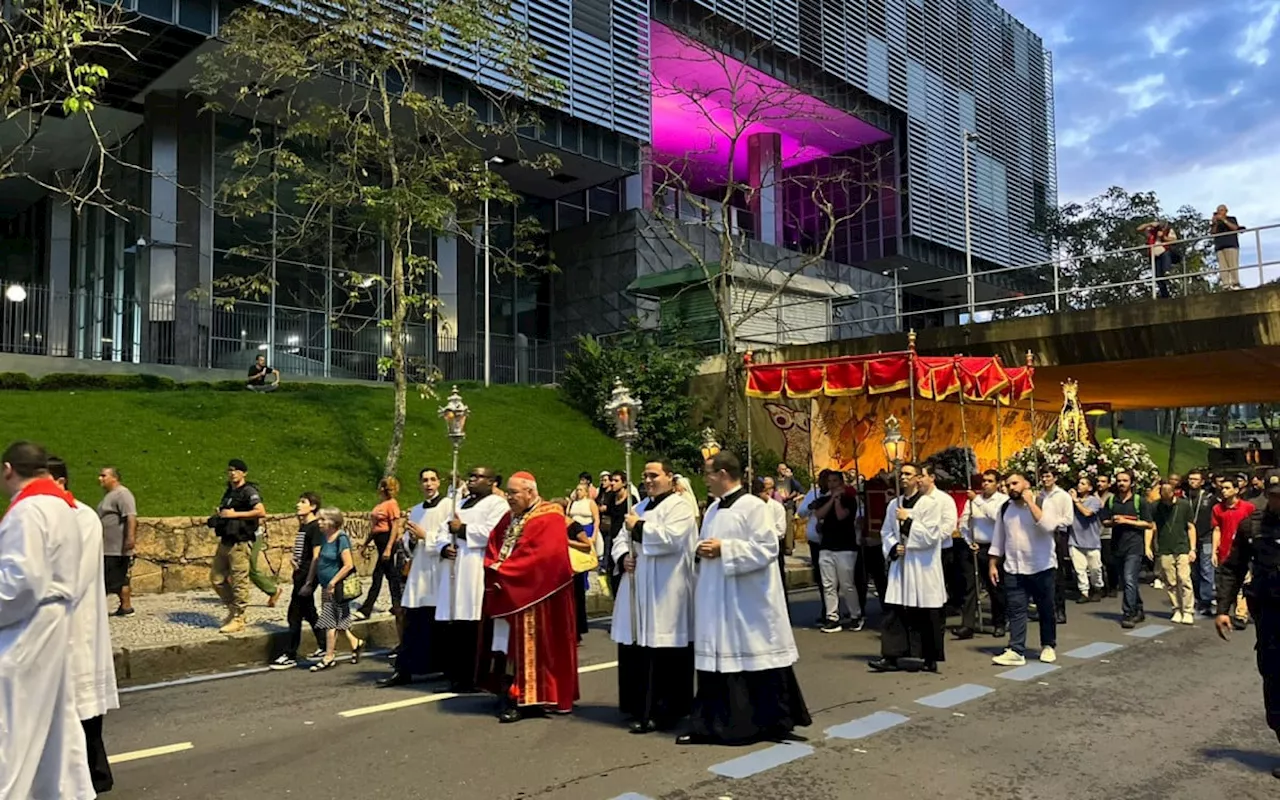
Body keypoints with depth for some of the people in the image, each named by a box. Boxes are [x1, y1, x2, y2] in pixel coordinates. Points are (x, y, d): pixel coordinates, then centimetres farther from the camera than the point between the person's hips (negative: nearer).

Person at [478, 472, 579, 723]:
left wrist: (504, 572, -20)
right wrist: (494, 569, -9)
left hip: (534, 595, -8)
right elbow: (492, 546, 13)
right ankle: (509, 693, 17)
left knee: (528, 646, -5)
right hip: (505, 591, 8)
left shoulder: (549, 517, -11)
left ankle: (525, 699, 1)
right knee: (505, 643, 9)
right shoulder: (509, 518, 15)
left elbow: (542, 555, -22)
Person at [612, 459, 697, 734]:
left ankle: (664, 711, 6)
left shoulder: (679, 507, -6)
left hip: (665, 594, -8)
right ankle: (640, 707, 21)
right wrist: (623, 556, -6)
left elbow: (670, 538, -22)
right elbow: (621, 539, 16)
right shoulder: (640, 507, 19)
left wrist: (639, 527, -11)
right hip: (637, 591, 8)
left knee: (663, 654, -3)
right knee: (635, 650, 9)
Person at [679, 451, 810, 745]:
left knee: (756, 659, 3)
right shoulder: (713, 510, 13)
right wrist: (701, 549, -3)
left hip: (748, 602, -7)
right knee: (718, 661, 10)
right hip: (716, 601, 8)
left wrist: (724, 549, -19)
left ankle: (775, 721, 18)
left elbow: (767, 548, -19)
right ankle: (711, 724, 17)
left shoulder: (753, 506, -12)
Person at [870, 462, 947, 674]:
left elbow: (931, 536, -14)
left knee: (927, 616, 4)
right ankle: (891, 656, 5)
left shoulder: (930, 503, -7)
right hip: (900, 565, 5)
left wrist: (908, 520, -15)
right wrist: (893, 548, -4)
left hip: (923, 567, -5)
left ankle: (930, 659, 17)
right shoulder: (894, 504, 10)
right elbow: (886, 532, 15)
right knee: (894, 612, 1)